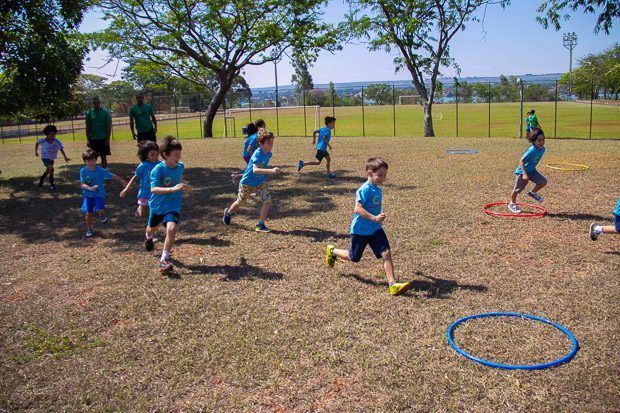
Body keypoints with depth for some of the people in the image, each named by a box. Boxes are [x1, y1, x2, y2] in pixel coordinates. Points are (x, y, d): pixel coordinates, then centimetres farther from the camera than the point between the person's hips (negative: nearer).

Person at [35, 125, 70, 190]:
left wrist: (65, 157, -40)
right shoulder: (43, 141, -21)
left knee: (48, 171, 22)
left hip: (52, 157, 3)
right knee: (51, 169, -22)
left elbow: (61, 149, -30)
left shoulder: (57, 141, -23)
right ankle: (51, 184, -7)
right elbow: (37, 143, 1)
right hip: (45, 157, -3)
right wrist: (36, 152, 4)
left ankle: (41, 179, 53)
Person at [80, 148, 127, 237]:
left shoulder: (100, 171, -15)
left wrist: (123, 182, -9)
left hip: (99, 193, -2)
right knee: (88, 213, 0)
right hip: (88, 194, 2)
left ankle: (102, 215, 18)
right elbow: (82, 184, -11)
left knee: (101, 209, -21)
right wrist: (90, 188, -31)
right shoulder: (83, 171, -10)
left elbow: (112, 176, -11)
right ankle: (89, 229, 22)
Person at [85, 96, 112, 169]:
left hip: (103, 139, -2)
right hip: (93, 139, 2)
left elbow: (109, 126, -1)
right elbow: (87, 127, 8)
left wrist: (107, 139, -8)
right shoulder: (89, 113, 5)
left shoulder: (105, 112, -1)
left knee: (104, 157, 3)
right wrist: (88, 140, 2)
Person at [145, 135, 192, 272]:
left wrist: (185, 185, 12)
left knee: (172, 228, -23)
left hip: (173, 205, 1)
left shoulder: (180, 166, -7)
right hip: (157, 205, -1)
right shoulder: (158, 169, -23)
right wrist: (172, 189, -46)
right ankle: (149, 237, 63)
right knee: (152, 227, 24)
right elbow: (153, 189, -36)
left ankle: (164, 259, -15)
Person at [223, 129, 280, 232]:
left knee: (267, 199, -14)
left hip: (260, 182, 5)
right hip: (247, 182, -5)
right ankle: (228, 213, 47)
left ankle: (260, 225, -6)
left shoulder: (269, 154, -7)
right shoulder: (257, 154, -30)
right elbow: (255, 170, -46)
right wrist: (271, 171, -54)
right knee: (240, 202, 14)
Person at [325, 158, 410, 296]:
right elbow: (357, 208, -32)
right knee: (353, 257, 11)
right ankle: (332, 251, 39)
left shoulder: (378, 189, 6)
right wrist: (374, 218, -40)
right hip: (360, 229, -7)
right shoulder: (365, 189, -22)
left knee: (386, 252, -9)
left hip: (375, 228, 7)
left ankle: (393, 284, -10)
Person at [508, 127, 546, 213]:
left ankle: (533, 193, 16)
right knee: (517, 189, 6)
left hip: (532, 171, 7)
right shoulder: (532, 151, -30)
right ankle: (512, 204, 28)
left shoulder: (542, 149, -7)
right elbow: (521, 161, -31)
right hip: (522, 172, -7)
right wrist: (524, 174, -36)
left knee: (543, 182, -8)